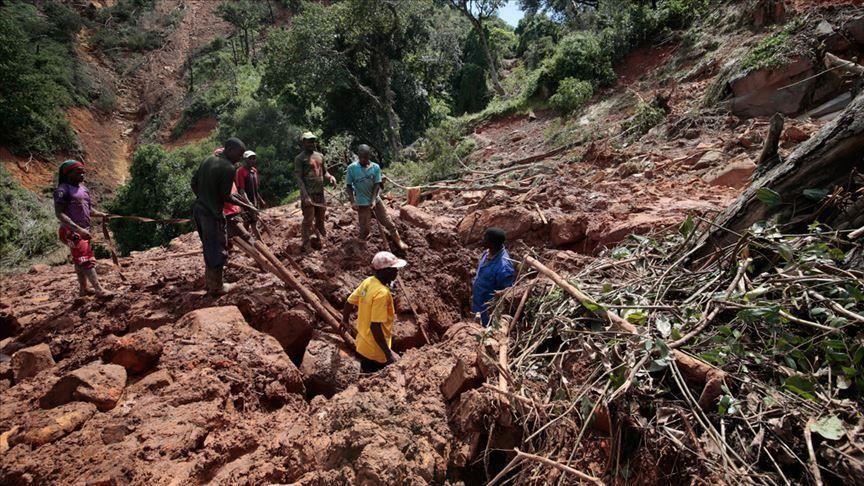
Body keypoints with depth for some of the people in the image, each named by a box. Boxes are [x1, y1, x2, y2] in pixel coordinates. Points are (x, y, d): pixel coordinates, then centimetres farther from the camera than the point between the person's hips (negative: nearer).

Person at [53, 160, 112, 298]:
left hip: (83, 230, 9)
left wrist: (100, 214, -2)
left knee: (80, 260, 16)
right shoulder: (63, 190, -13)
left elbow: (88, 209, 19)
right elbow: (60, 214, -21)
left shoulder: (83, 188, 12)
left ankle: (83, 289, 25)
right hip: (72, 231, -8)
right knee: (87, 260, -13)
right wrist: (78, 229, -30)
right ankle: (99, 290, -16)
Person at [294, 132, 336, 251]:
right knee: (308, 221, -4)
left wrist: (330, 177, -1)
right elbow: (298, 178, -12)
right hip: (308, 194, -6)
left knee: (321, 219, 15)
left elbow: (324, 172, 23)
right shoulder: (300, 158, -5)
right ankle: (306, 246, 2)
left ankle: (322, 240, 28)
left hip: (320, 193, 6)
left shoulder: (320, 156, 15)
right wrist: (305, 195, -21)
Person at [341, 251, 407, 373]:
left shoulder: (368, 282, -3)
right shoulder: (382, 293, -28)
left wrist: (345, 321, 28)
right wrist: (388, 353, -25)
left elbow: (348, 303, 8)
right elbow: (375, 326, -30)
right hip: (376, 351, -8)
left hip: (362, 345, 8)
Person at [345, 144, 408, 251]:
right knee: (364, 229, 5)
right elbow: (348, 186, -5)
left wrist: (373, 200, -18)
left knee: (388, 222, 4)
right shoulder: (352, 168, -11)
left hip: (375, 200, 2)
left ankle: (399, 242, 15)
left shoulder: (375, 167, -6)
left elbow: (377, 185, -7)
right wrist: (353, 202, -14)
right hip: (362, 203, -2)